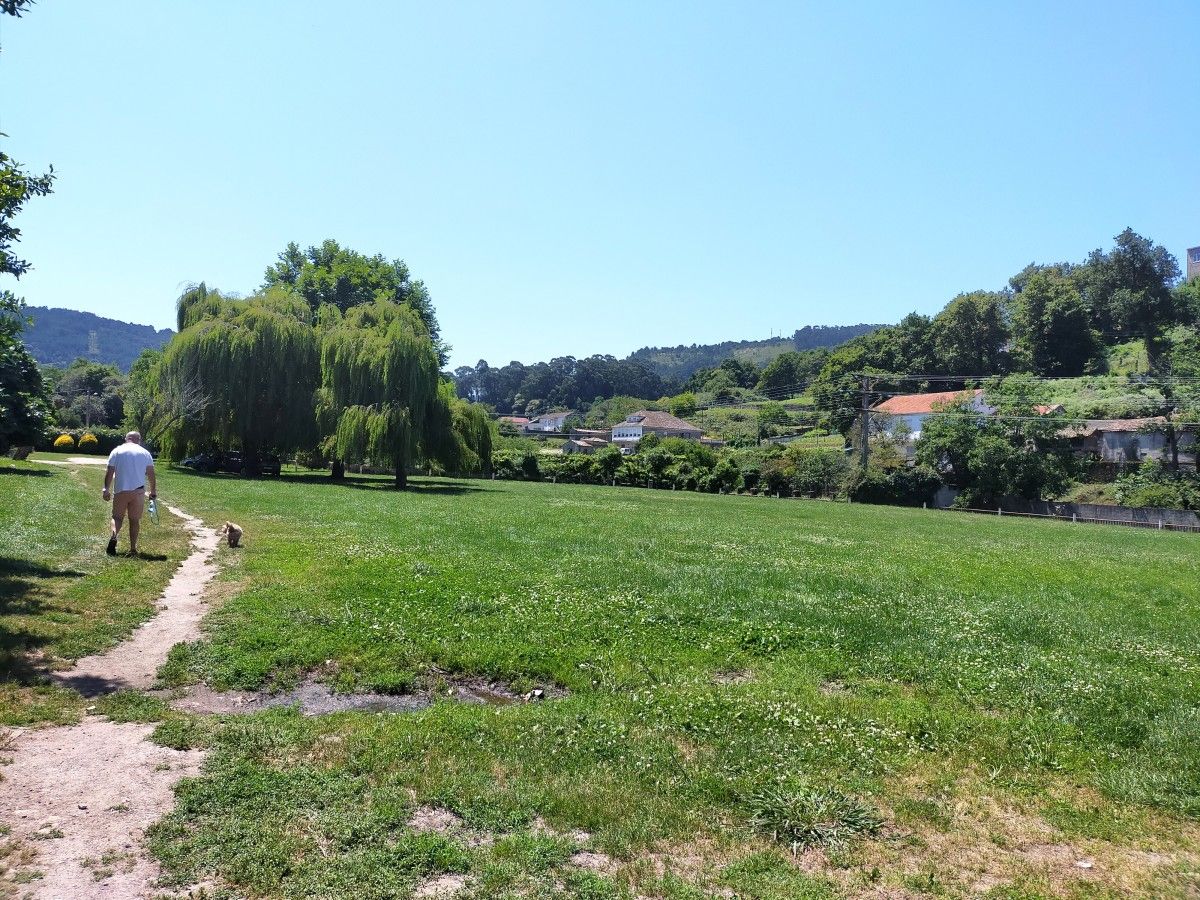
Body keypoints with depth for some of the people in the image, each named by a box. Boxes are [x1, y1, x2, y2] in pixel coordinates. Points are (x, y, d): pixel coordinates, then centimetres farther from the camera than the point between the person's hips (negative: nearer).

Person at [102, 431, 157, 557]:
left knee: (117, 517, 10)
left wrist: (106, 489, 6)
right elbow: (151, 474, 6)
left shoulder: (117, 451, 5)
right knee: (135, 520, 6)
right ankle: (133, 549, 4)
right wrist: (153, 491, 14)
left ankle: (114, 535, -19)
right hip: (138, 491, 0)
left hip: (120, 491, 0)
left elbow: (109, 472, 1)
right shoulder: (145, 453, 7)